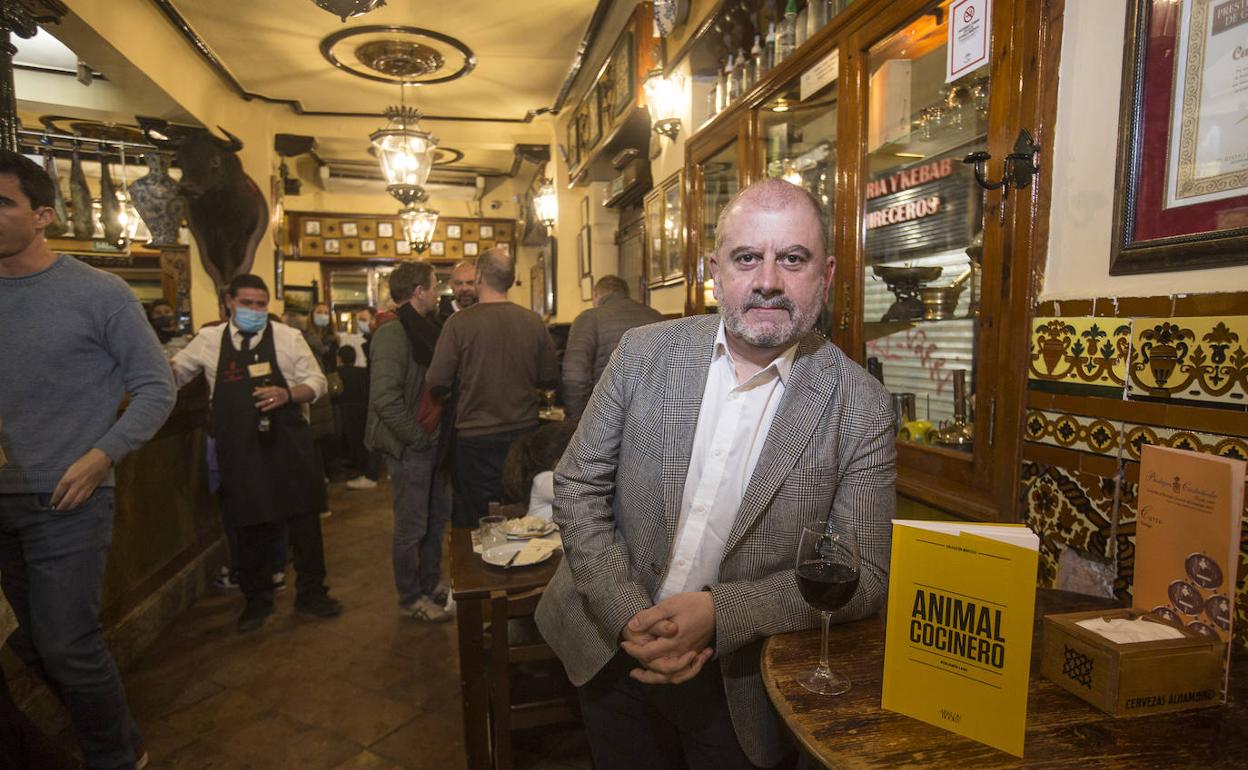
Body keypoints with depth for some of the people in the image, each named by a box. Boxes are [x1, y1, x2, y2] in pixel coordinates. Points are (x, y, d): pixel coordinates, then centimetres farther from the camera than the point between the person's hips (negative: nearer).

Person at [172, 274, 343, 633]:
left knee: (304, 518, 6)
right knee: (250, 525, 12)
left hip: (288, 444, -1)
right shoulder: (209, 341, 6)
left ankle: (311, 591, 24)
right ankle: (257, 599, 31)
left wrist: (288, 394, -18)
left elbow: (317, 382, 1)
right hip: (239, 449, 1)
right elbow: (175, 373, 19)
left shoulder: (288, 337, -1)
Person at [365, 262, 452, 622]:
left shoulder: (424, 329, 11)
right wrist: (417, 438, -18)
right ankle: (411, 597, 23)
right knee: (412, 526, 6)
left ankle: (431, 584, 36)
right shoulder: (393, 333, -17)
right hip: (410, 447, -9)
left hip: (435, 441, 9)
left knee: (437, 519, 19)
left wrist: (442, 433, 7)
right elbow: (386, 398, -26)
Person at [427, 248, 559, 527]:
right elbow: (550, 378, 3)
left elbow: (437, 384, -12)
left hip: (475, 438, -3)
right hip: (525, 433, 3)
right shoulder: (533, 321, -4)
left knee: (473, 523, 12)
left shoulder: (459, 322, -12)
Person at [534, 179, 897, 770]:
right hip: (613, 651, 2)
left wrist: (718, 614, -22)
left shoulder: (861, 408, -14)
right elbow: (578, 488, -6)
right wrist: (630, 617, -15)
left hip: (740, 679, -1)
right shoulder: (644, 354, -10)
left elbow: (861, 575, -11)